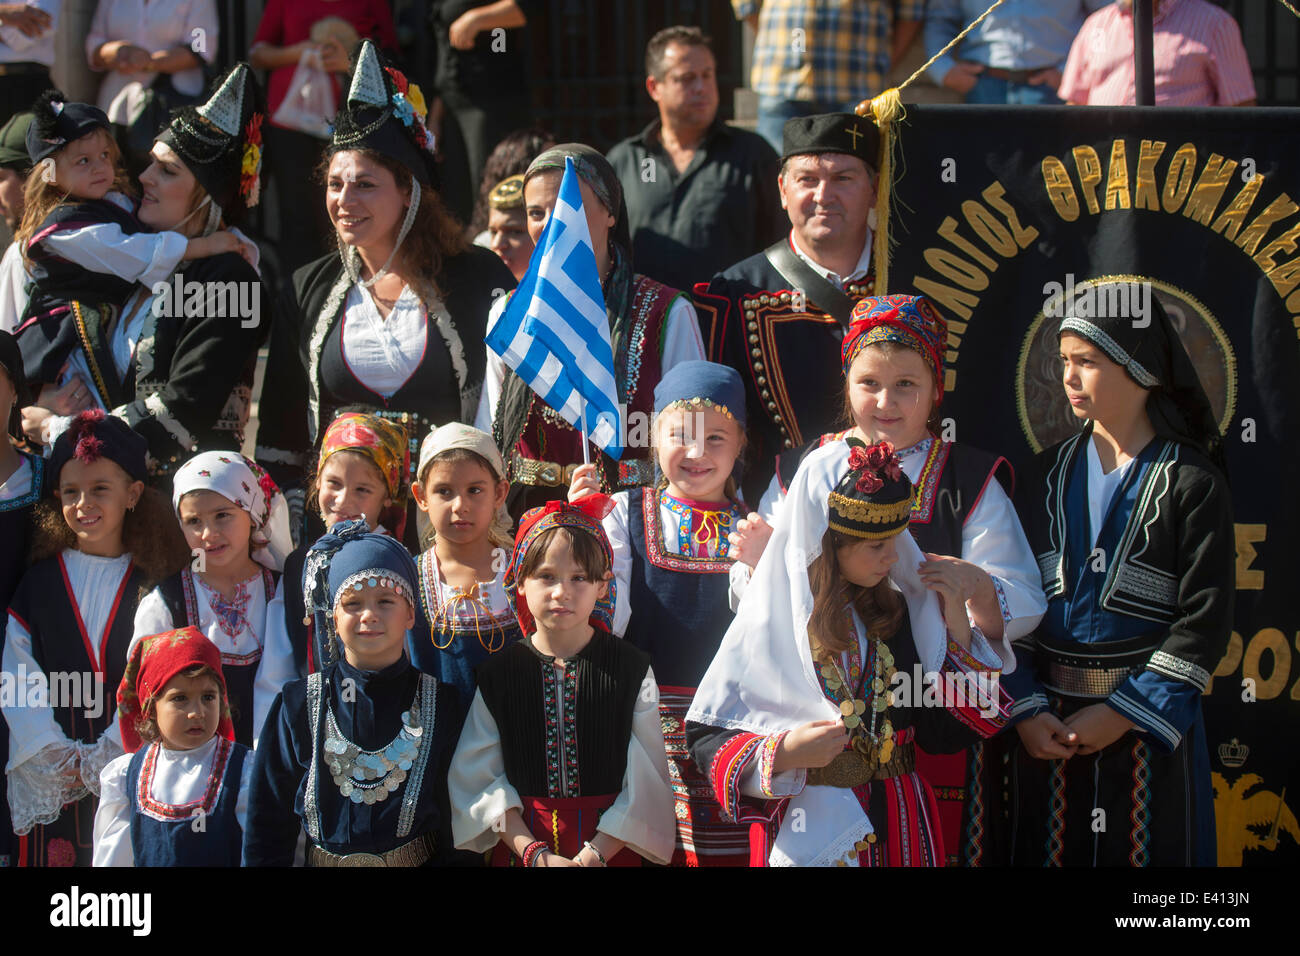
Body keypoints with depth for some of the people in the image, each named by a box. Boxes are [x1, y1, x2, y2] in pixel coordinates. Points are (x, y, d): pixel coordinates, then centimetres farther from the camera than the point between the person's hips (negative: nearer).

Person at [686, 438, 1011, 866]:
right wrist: (782, 754, -24)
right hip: (803, 827, -4)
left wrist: (957, 630, -3)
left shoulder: (901, 612, 5)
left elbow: (942, 733, 2)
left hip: (899, 829, 4)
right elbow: (705, 735, -8)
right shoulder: (770, 622, -7)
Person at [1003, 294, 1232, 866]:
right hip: (1049, 725, 4)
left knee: (1147, 850, 2)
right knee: (1048, 851, 8)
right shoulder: (1049, 476, 8)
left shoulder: (1190, 482, -5)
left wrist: (1125, 712, -15)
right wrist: (1026, 709, -8)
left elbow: (1205, 619, -10)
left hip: (1149, 723, -4)